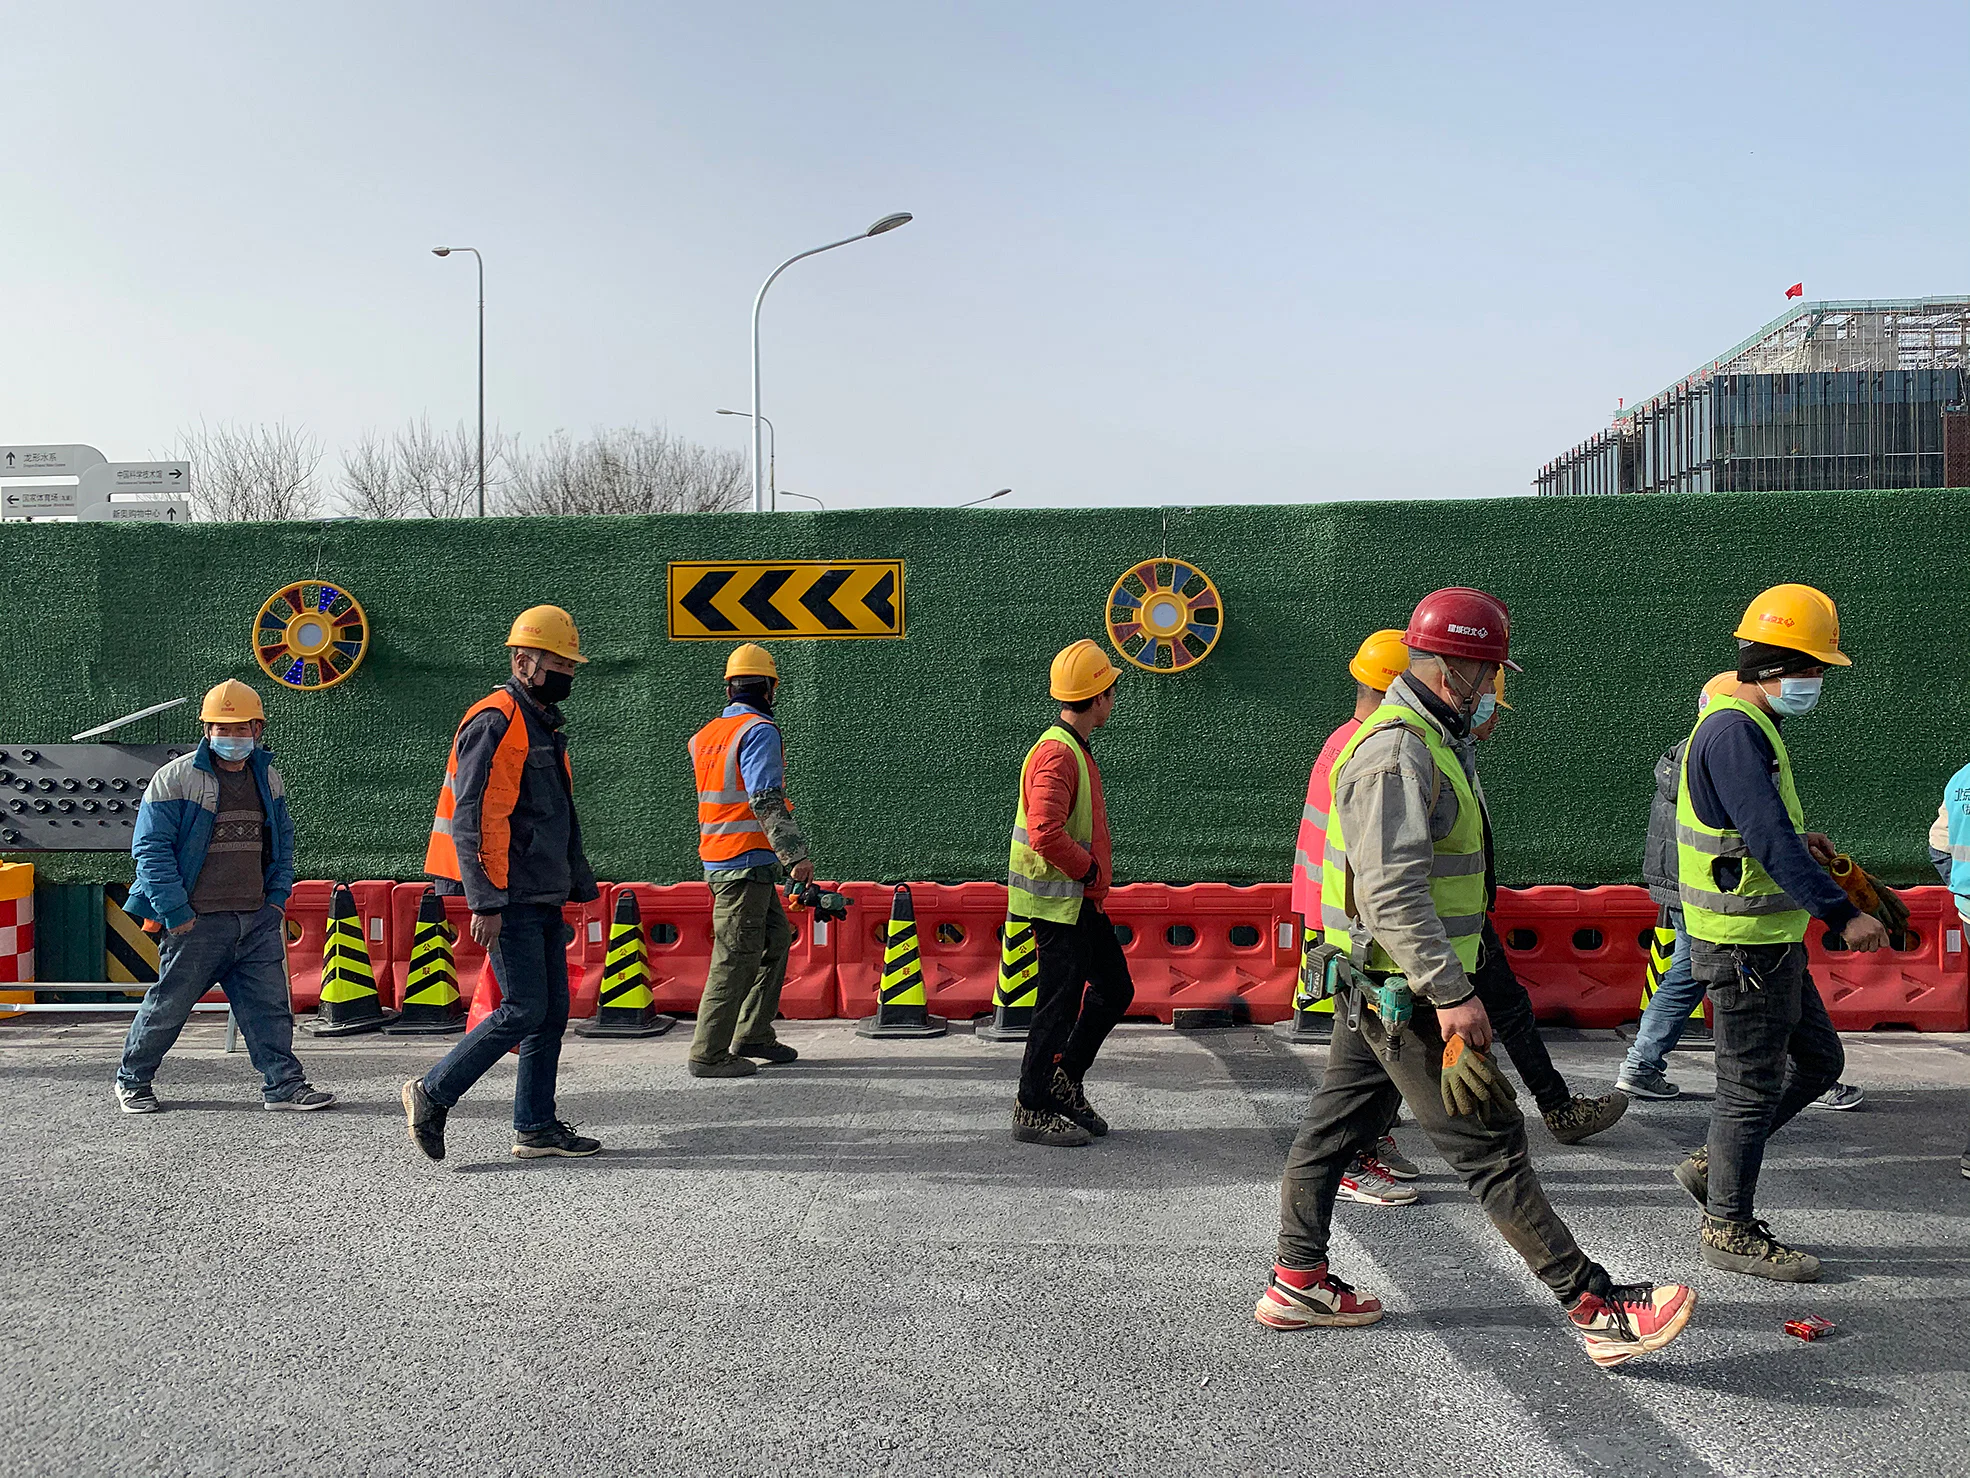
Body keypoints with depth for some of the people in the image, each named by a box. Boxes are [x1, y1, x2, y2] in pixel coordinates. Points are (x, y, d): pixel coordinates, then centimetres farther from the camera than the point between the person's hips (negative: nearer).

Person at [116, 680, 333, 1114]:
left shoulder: (268, 778, 11)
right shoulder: (176, 778, -6)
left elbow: (282, 841, 22)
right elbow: (150, 848, -7)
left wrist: (277, 895, 10)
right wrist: (175, 911, -12)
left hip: (258, 920, 4)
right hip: (197, 920, -4)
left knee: (269, 1001, 2)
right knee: (169, 1003, 6)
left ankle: (283, 1082, 7)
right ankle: (132, 1079, 24)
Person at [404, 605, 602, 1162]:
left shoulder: (544, 727, 20)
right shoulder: (494, 723, -12)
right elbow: (471, 821, -19)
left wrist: (581, 884, 24)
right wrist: (485, 903, -23)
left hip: (542, 899, 10)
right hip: (509, 900, -10)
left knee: (552, 1012, 9)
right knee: (524, 1009, -10)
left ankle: (536, 1126, 15)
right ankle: (432, 1093, 3)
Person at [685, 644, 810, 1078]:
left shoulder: (704, 736, 13)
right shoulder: (759, 731, -12)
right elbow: (767, 801, -20)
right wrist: (796, 854, -20)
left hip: (718, 859, 9)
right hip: (746, 863, -9)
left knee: (776, 938, 18)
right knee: (736, 957, -5)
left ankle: (753, 1036, 23)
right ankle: (708, 1054, -2)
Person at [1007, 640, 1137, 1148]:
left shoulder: (1076, 749, 14)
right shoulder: (1057, 753, -19)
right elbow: (1045, 832, -30)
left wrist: (1094, 876, 14)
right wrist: (1090, 871, -18)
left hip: (1079, 900, 10)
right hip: (1058, 901, -10)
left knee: (1114, 990, 15)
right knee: (1060, 1003, -3)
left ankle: (1064, 1082, 24)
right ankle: (1033, 1111, 7)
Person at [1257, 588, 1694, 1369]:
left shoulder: (1429, 739, 14)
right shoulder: (1398, 751, -20)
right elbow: (1393, 891, -28)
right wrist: (1452, 996, -30)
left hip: (1378, 986, 11)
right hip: (1406, 989, -11)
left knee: (1336, 1126, 15)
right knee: (1491, 1143, -7)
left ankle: (1297, 1283, 26)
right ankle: (1598, 1308, -2)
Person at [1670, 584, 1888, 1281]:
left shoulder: (1747, 725, 13)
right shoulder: (1733, 731, -20)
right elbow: (1770, 842, -28)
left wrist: (1797, 841, 13)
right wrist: (1842, 914, -29)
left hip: (1772, 941, 10)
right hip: (1744, 944, -10)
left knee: (1819, 1060, 18)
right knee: (1753, 1084, 1)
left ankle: (1712, 1163, 26)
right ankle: (1729, 1228, 15)